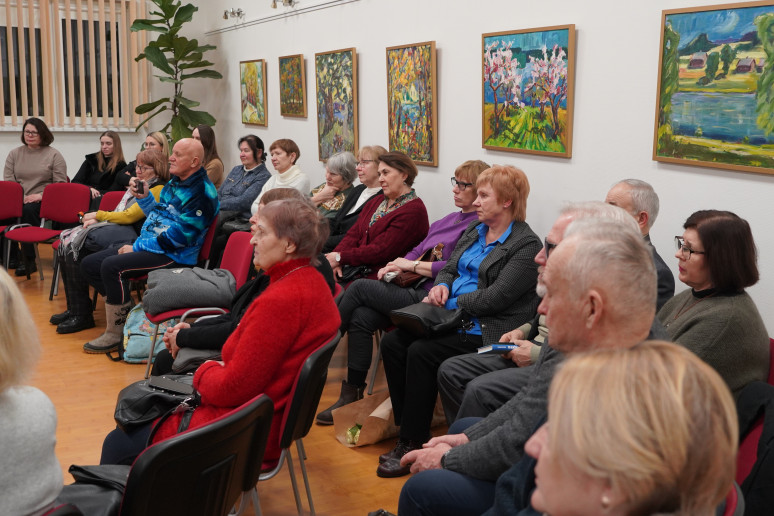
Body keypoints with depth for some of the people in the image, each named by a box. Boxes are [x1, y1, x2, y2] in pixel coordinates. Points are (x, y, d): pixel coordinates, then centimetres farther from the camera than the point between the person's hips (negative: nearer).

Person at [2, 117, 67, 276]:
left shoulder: (54, 155, 6)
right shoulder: (14, 154, 17)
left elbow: (60, 184, -1)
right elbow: (7, 181, 9)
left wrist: (41, 195, -15)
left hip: (43, 200, -3)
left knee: (28, 210, -37)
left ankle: (29, 260, -27)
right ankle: (12, 256, -14)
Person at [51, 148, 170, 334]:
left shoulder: (158, 189, -10)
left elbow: (129, 216, -15)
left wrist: (98, 215, -3)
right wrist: (95, 219, 3)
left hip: (131, 235, -10)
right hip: (118, 227, 10)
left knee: (75, 247, -21)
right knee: (66, 244, -4)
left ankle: (82, 315, -16)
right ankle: (73, 309, -1)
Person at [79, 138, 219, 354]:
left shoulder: (201, 192, -16)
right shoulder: (175, 183, 15)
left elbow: (178, 236, -22)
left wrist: (137, 247, -16)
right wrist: (143, 197, 8)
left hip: (175, 256, -10)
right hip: (148, 246, 10)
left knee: (112, 266, -28)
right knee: (89, 264, 5)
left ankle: (115, 333, -16)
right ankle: (126, 311, 9)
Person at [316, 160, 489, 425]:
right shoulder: (449, 219, 23)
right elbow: (419, 250, 24)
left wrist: (411, 265, -9)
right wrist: (394, 266, 4)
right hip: (412, 288, 8)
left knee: (360, 287, -13)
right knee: (361, 318, -15)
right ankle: (352, 393, -7)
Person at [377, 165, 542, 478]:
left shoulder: (527, 245, -10)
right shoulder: (473, 231, 17)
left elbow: (495, 298, -17)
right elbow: (449, 268, 21)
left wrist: (449, 303, -12)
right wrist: (441, 286, -2)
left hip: (487, 330, -8)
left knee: (421, 352, -25)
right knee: (392, 342, -11)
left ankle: (413, 443, -12)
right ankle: (407, 426, -2)